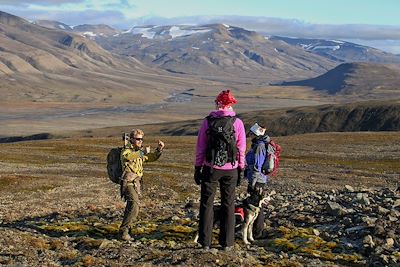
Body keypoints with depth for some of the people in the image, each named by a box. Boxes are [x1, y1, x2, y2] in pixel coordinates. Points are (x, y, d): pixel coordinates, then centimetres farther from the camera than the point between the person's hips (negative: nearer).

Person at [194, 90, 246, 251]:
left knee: (207, 204, 9)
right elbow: (241, 148, -1)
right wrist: (240, 169, 8)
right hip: (230, 170, 1)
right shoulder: (237, 123, -4)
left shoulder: (207, 122, -4)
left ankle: (205, 242, 10)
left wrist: (197, 168, 6)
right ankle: (227, 243, 13)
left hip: (210, 169, 0)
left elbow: (200, 147, -2)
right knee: (228, 205, 11)